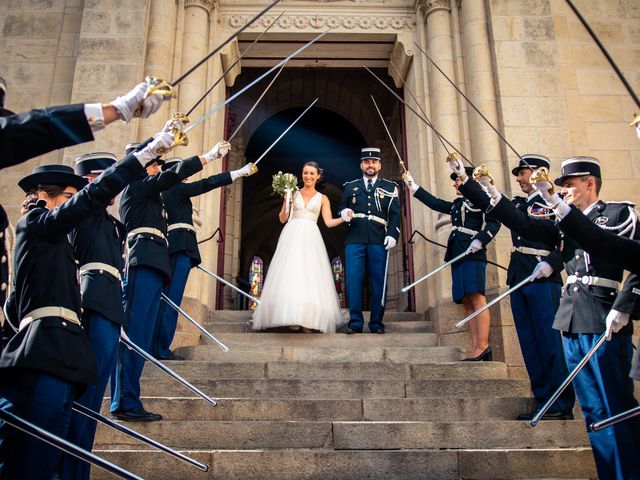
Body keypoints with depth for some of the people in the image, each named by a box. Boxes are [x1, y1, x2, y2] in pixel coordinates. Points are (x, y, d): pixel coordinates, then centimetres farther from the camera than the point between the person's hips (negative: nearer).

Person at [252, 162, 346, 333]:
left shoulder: (322, 198, 14)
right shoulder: (293, 193, 14)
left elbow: (329, 222, 5)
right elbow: (282, 219, 11)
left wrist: (344, 218, -12)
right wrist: (286, 202, -3)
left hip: (311, 238, 0)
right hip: (291, 236, 0)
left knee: (311, 277, -7)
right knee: (289, 274, -9)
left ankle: (308, 321, -7)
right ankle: (292, 318, -8)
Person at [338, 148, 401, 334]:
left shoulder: (389, 187, 15)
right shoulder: (350, 187, 19)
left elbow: (395, 214, 8)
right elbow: (341, 209, 20)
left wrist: (393, 234, -6)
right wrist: (344, 213, -4)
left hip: (379, 241, -1)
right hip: (354, 240, 1)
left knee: (378, 281, -1)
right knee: (353, 280, -5)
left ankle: (376, 322, 7)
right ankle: (355, 322, 1)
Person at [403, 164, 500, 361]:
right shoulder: (457, 204, 24)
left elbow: (494, 223, -8)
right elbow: (433, 202, 27)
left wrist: (479, 241, -20)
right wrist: (411, 184, 28)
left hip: (473, 254, -8)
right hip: (458, 255, 8)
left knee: (477, 298, -13)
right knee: (468, 302, 2)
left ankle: (483, 346, -16)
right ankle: (475, 348, 1)